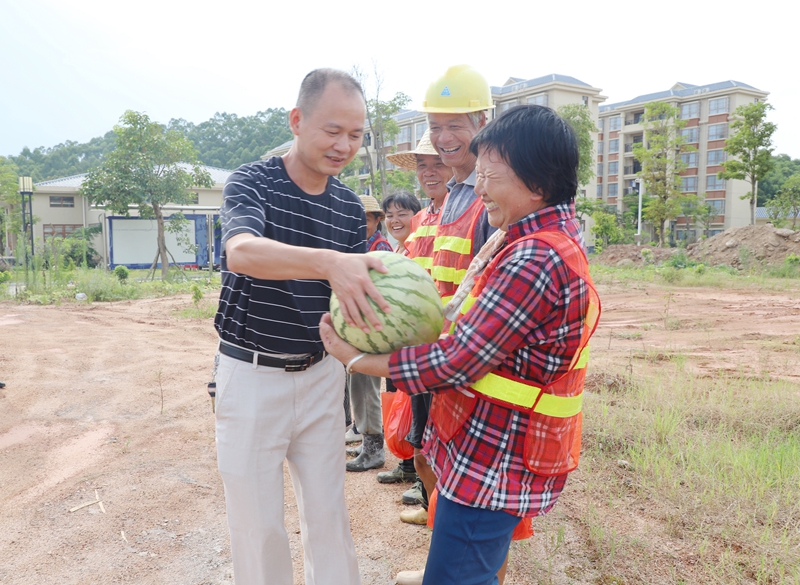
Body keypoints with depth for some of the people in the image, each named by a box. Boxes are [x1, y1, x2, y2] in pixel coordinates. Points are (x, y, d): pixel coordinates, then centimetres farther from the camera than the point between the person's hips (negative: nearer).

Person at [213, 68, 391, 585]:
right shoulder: (253, 182, -11)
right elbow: (241, 252, -32)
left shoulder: (350, 207, 3)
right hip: (252, 374, -3)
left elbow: (358, 287, 5)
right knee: (259, 521, 9)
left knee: (329, 512, 13)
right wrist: (330, 263, -49)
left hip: (321, 373, 4)